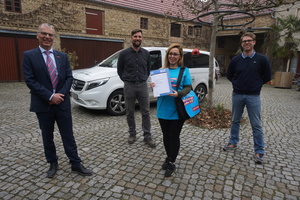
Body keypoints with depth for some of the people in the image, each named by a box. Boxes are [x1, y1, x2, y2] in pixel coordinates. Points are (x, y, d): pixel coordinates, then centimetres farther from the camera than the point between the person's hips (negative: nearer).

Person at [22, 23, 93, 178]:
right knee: (47, 137, 14)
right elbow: (30, 80, -10)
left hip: (63, 103, 2)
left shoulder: (62, 56, 7)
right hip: (43, 105, -1)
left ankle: (76, 164, 18)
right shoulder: (29, 55, -2)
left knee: (68, 136, 8)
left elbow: (69, 77, 3)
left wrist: (60, 95, -11)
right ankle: (53, 164, 32)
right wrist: (50, 96, -17)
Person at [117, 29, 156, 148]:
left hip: (143, 85, 2)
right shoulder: (124, 53, -2)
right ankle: (132, 134, 25)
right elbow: (120, 70, 7)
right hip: (129, 86, -1)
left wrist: (144, 79, 7)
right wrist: (127, 80, 4)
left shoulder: (146, 53, 5)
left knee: (145, 112, 3)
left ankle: (147, 136, 13)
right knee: (130, 113, 8)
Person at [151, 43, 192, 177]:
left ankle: (172, 163, 22)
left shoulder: (184, 71, 0)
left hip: (177, 111, -3)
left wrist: (178, 94, -24)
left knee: (174, 136, 6)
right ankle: (169, 157, 36)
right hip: (163, 110, 3)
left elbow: (188, 88, -5)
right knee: (166, 136, 15)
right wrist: (153, 86, -10)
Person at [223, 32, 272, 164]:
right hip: (237, 95, 3)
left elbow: (267, 77, 5)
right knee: (235, 121, 13)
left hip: (253, 96, -2)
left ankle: (259, 151, 13)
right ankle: (233, 143, 31)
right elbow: (229, 75, 15)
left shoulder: (262, 59, -3)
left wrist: (256, 85, 1)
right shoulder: (235, 60, 2)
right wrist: (237, 84, 5)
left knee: (256, 125, 2)